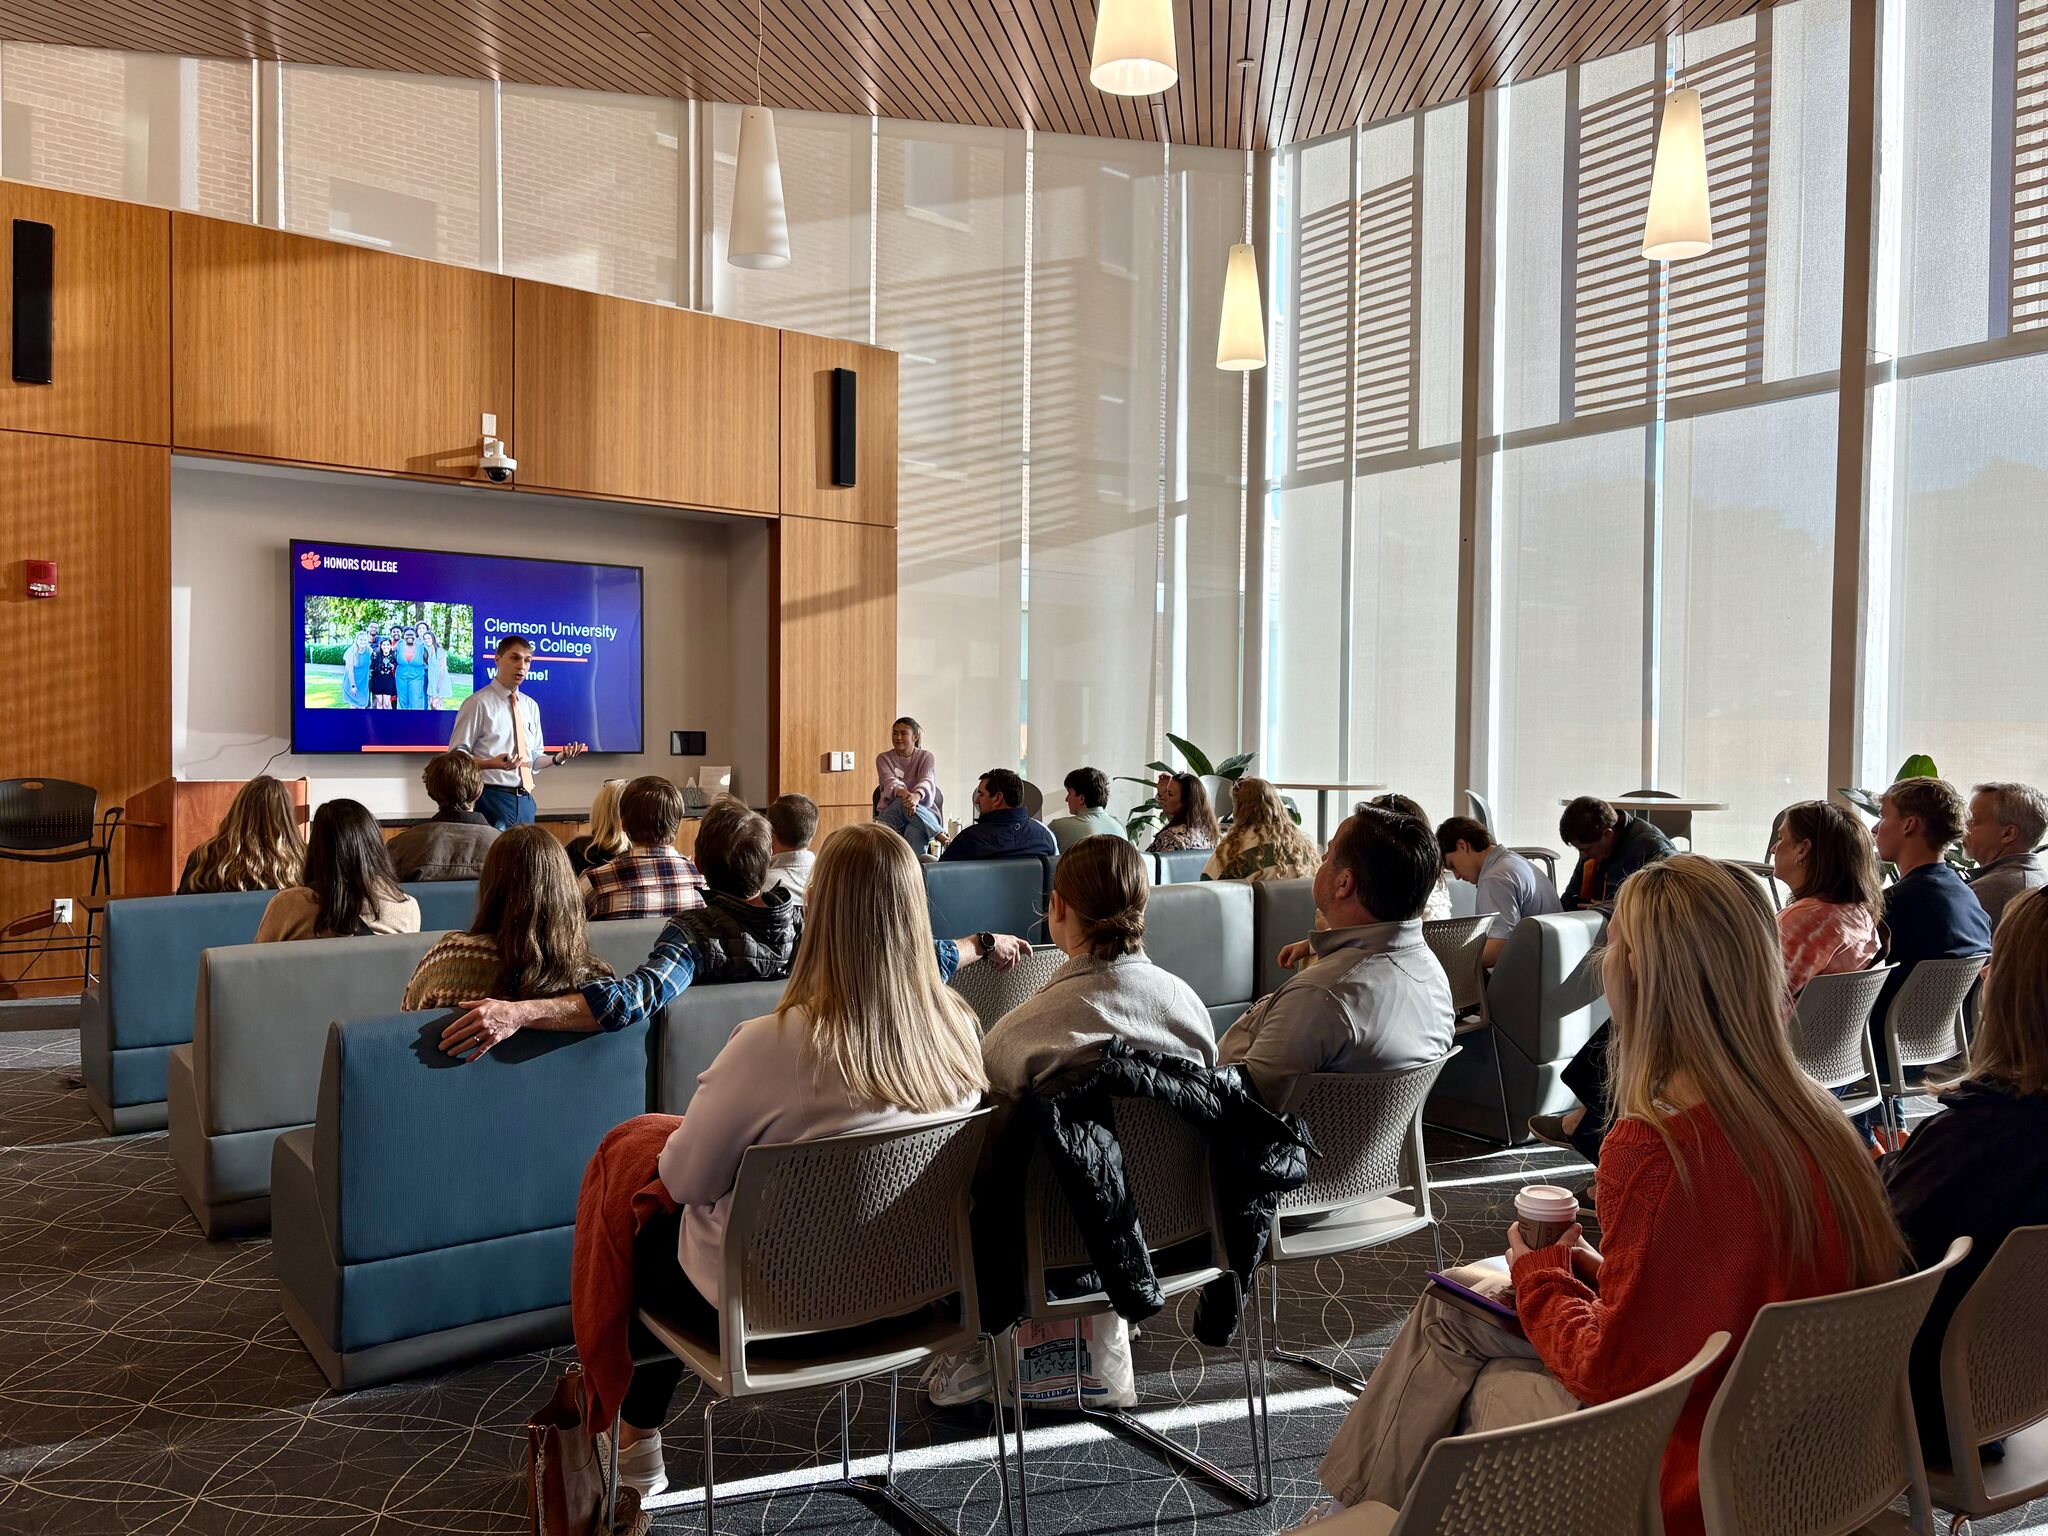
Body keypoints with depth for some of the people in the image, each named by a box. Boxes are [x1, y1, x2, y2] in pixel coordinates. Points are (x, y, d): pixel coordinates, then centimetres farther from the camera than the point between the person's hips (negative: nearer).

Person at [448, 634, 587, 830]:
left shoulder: (531, 706, 14)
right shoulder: (478, 703, -5)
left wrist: (558, 758, -1)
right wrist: (492, 763, -24)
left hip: (524, 799, 6)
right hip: (491, 798, -6)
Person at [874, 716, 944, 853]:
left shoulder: (926, 757, 7)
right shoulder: (883, 758, 9)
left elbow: (927, 781, -15)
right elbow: (889, 780, -13)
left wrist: (916, 795, -41)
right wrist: (903, 793, -39)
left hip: (923, 811, -1)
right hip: (891, 810, 1)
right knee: (901, 803, -38)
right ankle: (940, 835, -35)